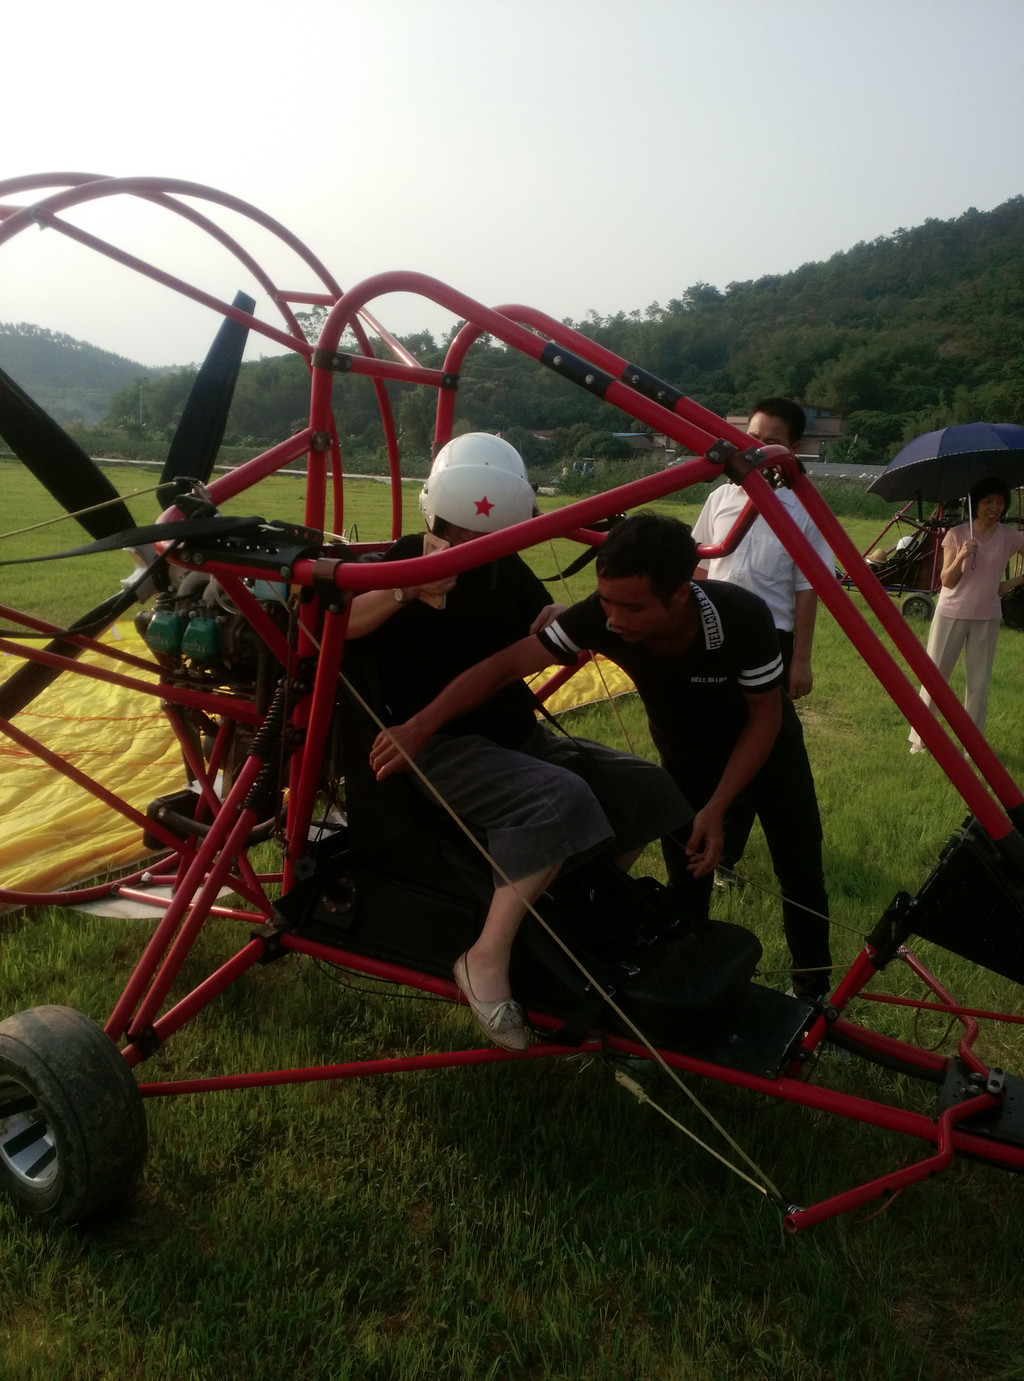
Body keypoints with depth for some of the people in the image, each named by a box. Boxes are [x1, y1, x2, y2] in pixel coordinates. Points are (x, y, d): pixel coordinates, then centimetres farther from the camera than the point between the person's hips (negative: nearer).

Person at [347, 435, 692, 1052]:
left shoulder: (507, 570, 10)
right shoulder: (405, 559, -6)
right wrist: (404, 589, -34)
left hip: (518, 735, 7)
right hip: (442, 747, -7)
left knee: (650, 789, -2)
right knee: (562, 800, -34)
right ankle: (487, 957, -24)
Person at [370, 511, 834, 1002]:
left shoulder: (741, 617, -39)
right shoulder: (601, 616, -35)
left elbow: (766, 716, -23)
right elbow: (507, 663, -33)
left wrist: (716, 808, -25)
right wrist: (418, 726, -41)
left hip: (763, 743, -1)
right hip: (684, 753, 2)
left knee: (799, 867, 4)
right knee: (685, 876, 1)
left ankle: (813, 988, 25)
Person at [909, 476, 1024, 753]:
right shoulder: (956, 535, -6)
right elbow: (946, 581, -10)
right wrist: (961, 557, -27)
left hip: (986, 618, 2)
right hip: (951, 614, -1)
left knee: (979, 683, 5)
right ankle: (919, 737, 11)